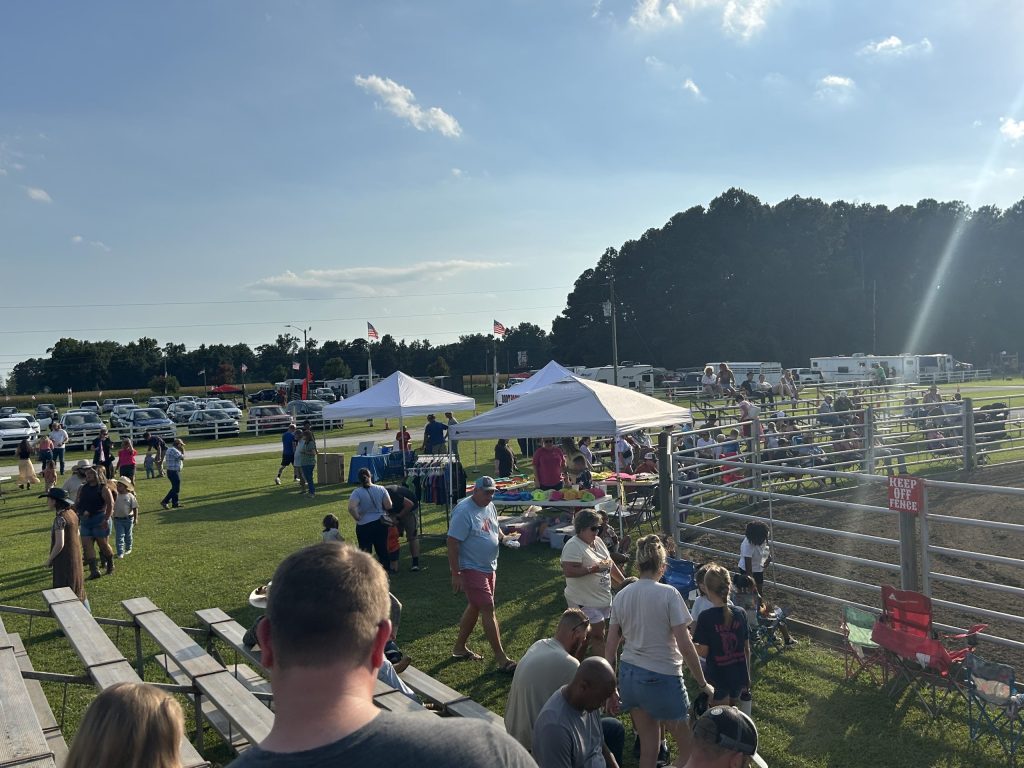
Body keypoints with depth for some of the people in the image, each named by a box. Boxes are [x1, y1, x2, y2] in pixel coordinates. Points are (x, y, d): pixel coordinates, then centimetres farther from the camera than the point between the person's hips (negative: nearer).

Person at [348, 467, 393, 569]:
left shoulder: (357, 492, -13)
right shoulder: (381, 489, -3)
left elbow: (351, 508, -26)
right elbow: (388, 506, -5)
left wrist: (357, 518, -11)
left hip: (364, 525, -3)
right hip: (381, 523, 3)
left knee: (365, 551, 7)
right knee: (382, 549, 16)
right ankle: (384, 569, 23)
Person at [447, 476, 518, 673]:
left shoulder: (489, 507, 5)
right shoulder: (463, 511, -22)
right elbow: (452, 543, -22)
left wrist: (503, 537, 0)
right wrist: (455, 574, -22)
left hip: (489, 567, 9)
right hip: (472, 568, -9)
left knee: (475, 607, 17)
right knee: (488, 609, -7)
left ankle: (459, 647, 33)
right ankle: (501, 659, -1)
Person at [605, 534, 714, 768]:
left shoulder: (621, 596, 1)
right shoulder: (668, 594, -13)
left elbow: (610, 648, 4)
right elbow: (685, 647, -15)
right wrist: (703, 684, -4)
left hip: (628, 676, 5)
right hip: (661, 678, -5)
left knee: (648, 747, 18)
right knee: (688, 748, 14)